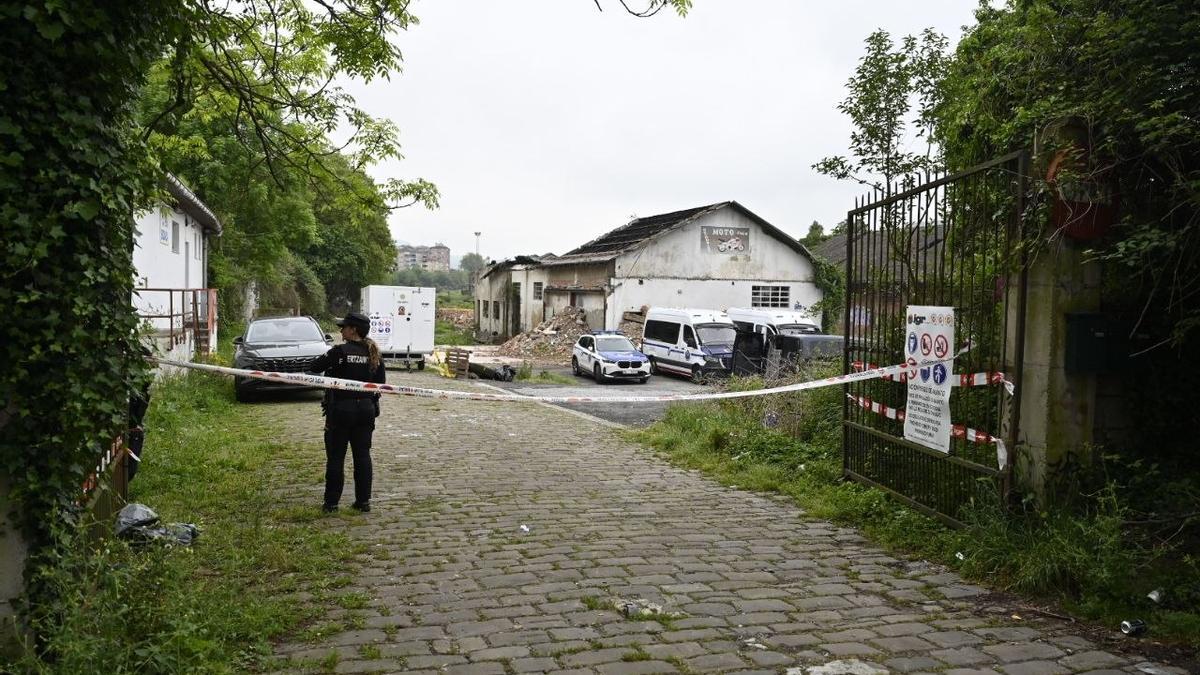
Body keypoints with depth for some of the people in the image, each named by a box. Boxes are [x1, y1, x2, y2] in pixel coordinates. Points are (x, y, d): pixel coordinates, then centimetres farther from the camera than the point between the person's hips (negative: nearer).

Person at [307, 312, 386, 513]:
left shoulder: (340, 352, -14)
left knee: (335, 457, 4)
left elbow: (313, 368, -8)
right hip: (366, 409, 5)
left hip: (341, 409, -5)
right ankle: (364, 500, 13)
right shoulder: (375, 354, 2)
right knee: (362, 455, 10)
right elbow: (381, 381, 8)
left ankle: (331, 502, 9)